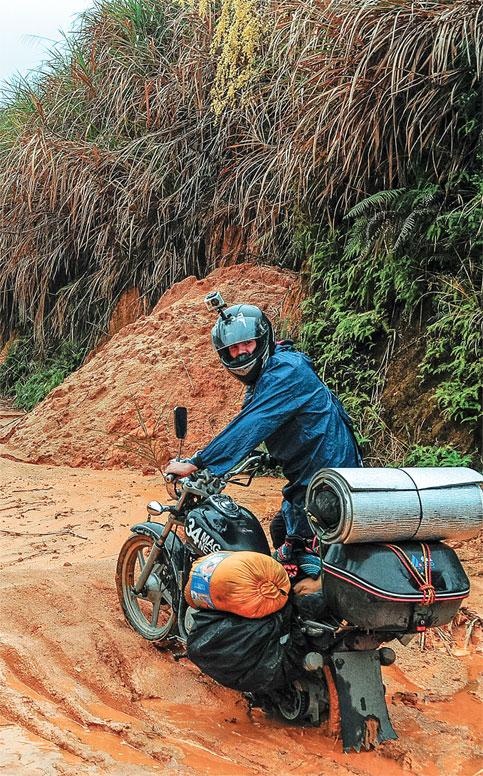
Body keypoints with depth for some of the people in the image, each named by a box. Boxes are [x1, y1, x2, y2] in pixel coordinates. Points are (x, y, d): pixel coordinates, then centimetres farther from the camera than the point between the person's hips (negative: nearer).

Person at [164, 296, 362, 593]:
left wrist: (195, 464, -28)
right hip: (306, 477, 11)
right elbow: (250, 427, 23)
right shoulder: (263, 376, 13)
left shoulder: (285, 371, -20)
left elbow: (249, 426, -28)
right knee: (281, 531, 24)